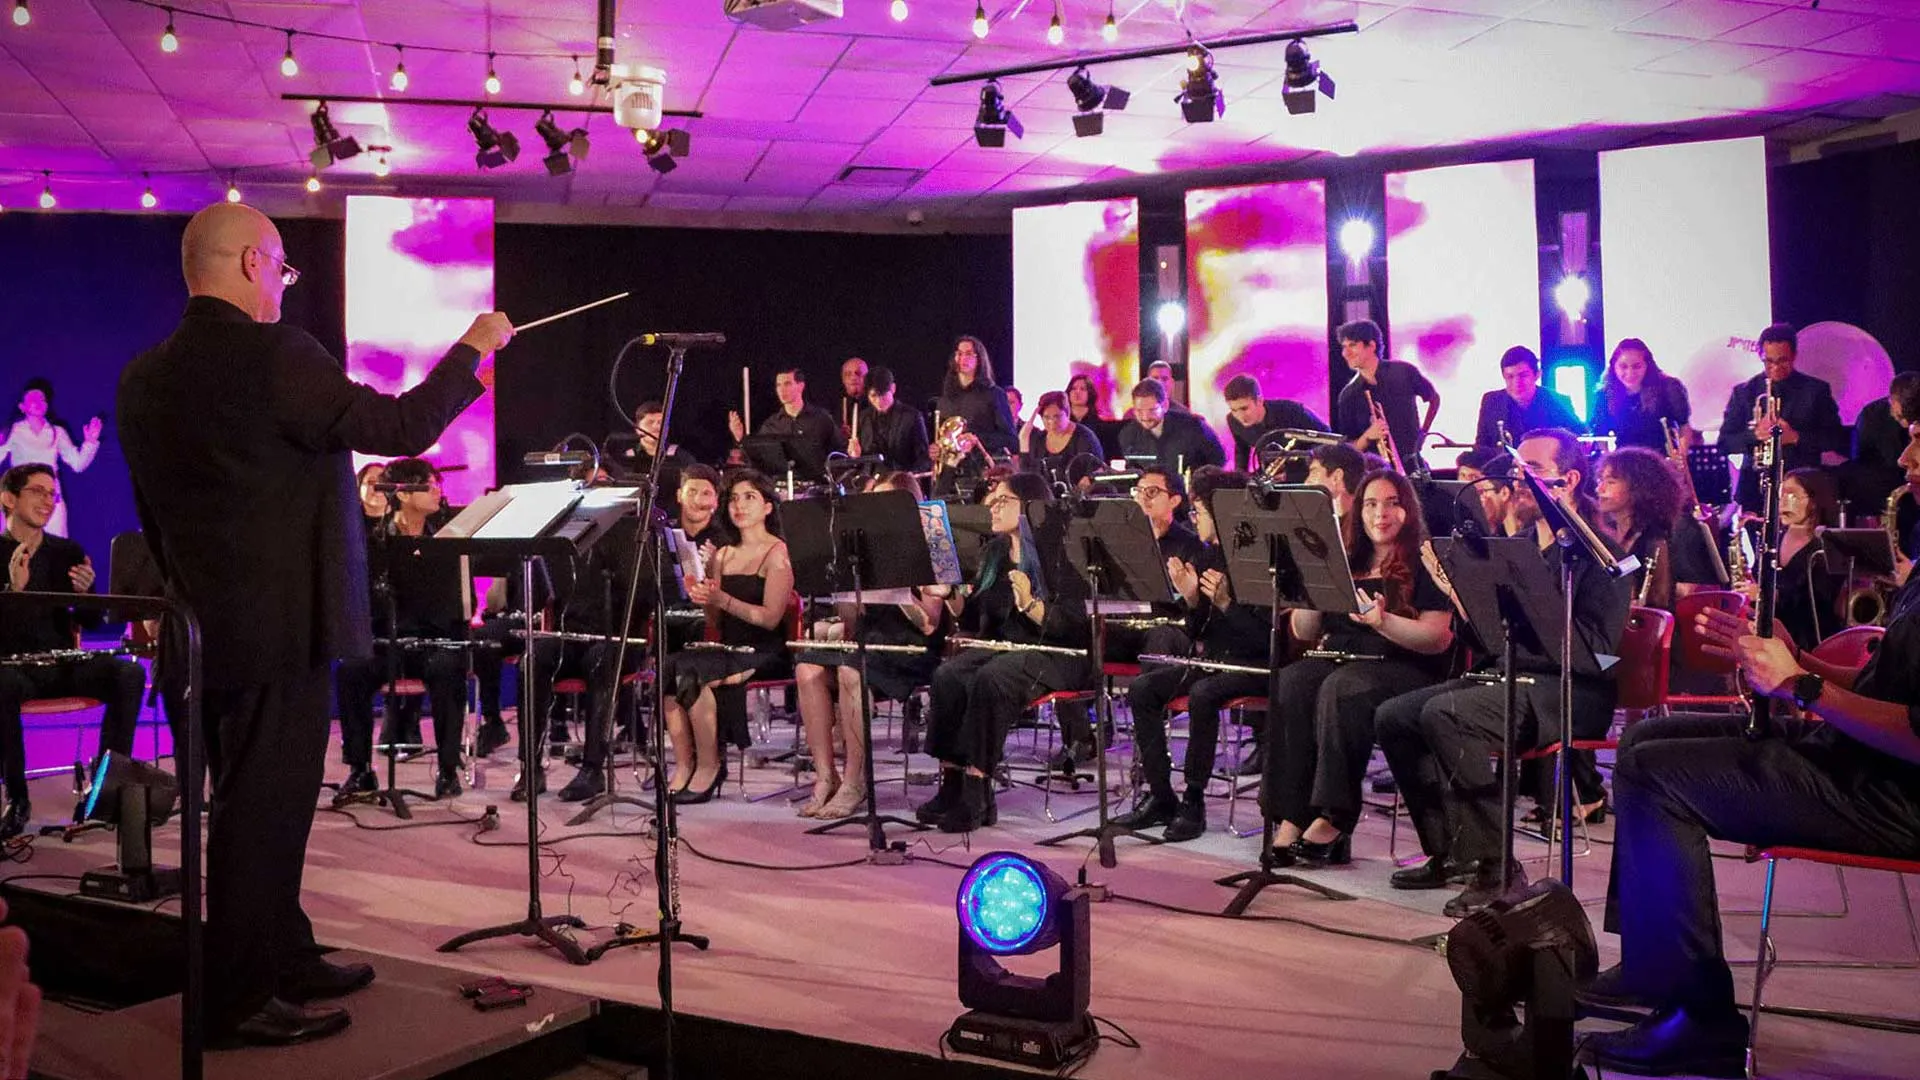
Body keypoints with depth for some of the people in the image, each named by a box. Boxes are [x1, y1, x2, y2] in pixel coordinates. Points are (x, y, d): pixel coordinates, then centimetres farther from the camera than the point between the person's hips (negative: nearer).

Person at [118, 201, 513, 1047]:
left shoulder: (144, 376, 9)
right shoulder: (274, 356, -18)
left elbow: (155, 511, 16)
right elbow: (399, 427, -16)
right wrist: (474, 348, -3)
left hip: (206, 627, 9)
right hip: (280, 627, -9)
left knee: (260, 806, 19)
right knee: (263, 809, 0)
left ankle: (286, 962, 32)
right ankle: (236, 1001, 10)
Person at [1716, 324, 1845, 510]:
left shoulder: (1816, 390, 7)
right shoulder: (1743, 392, 8)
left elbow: (1837, 439, 4)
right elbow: (1725, 443, 4)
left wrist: (1796, 437, -12)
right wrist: (1754, 434, -15)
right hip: (1755, 490, 0)